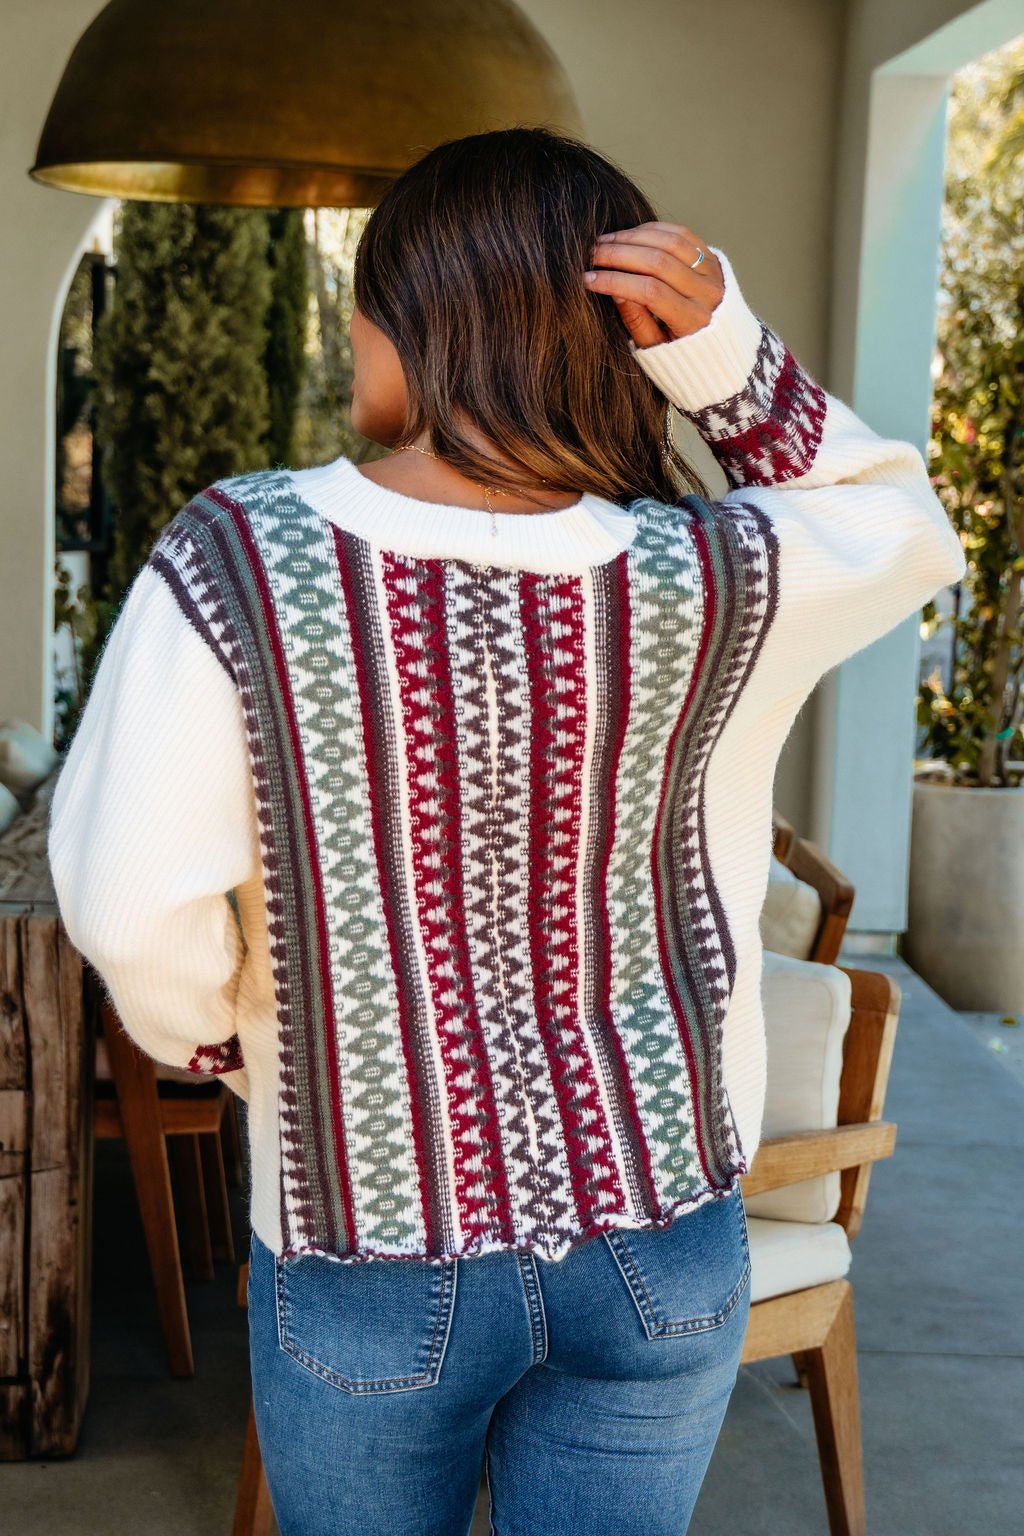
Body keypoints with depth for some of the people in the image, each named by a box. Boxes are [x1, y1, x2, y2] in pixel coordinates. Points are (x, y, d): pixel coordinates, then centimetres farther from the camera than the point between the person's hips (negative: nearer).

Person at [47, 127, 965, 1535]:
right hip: (659, 1244, 2)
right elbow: (908, 528, 7)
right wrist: (724, 350, -8)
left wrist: (209, 1039, 1)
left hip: (370, 1265, -1)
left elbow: (134, 906, -21)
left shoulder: (237, 556, -18)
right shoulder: (716, 581, -13)